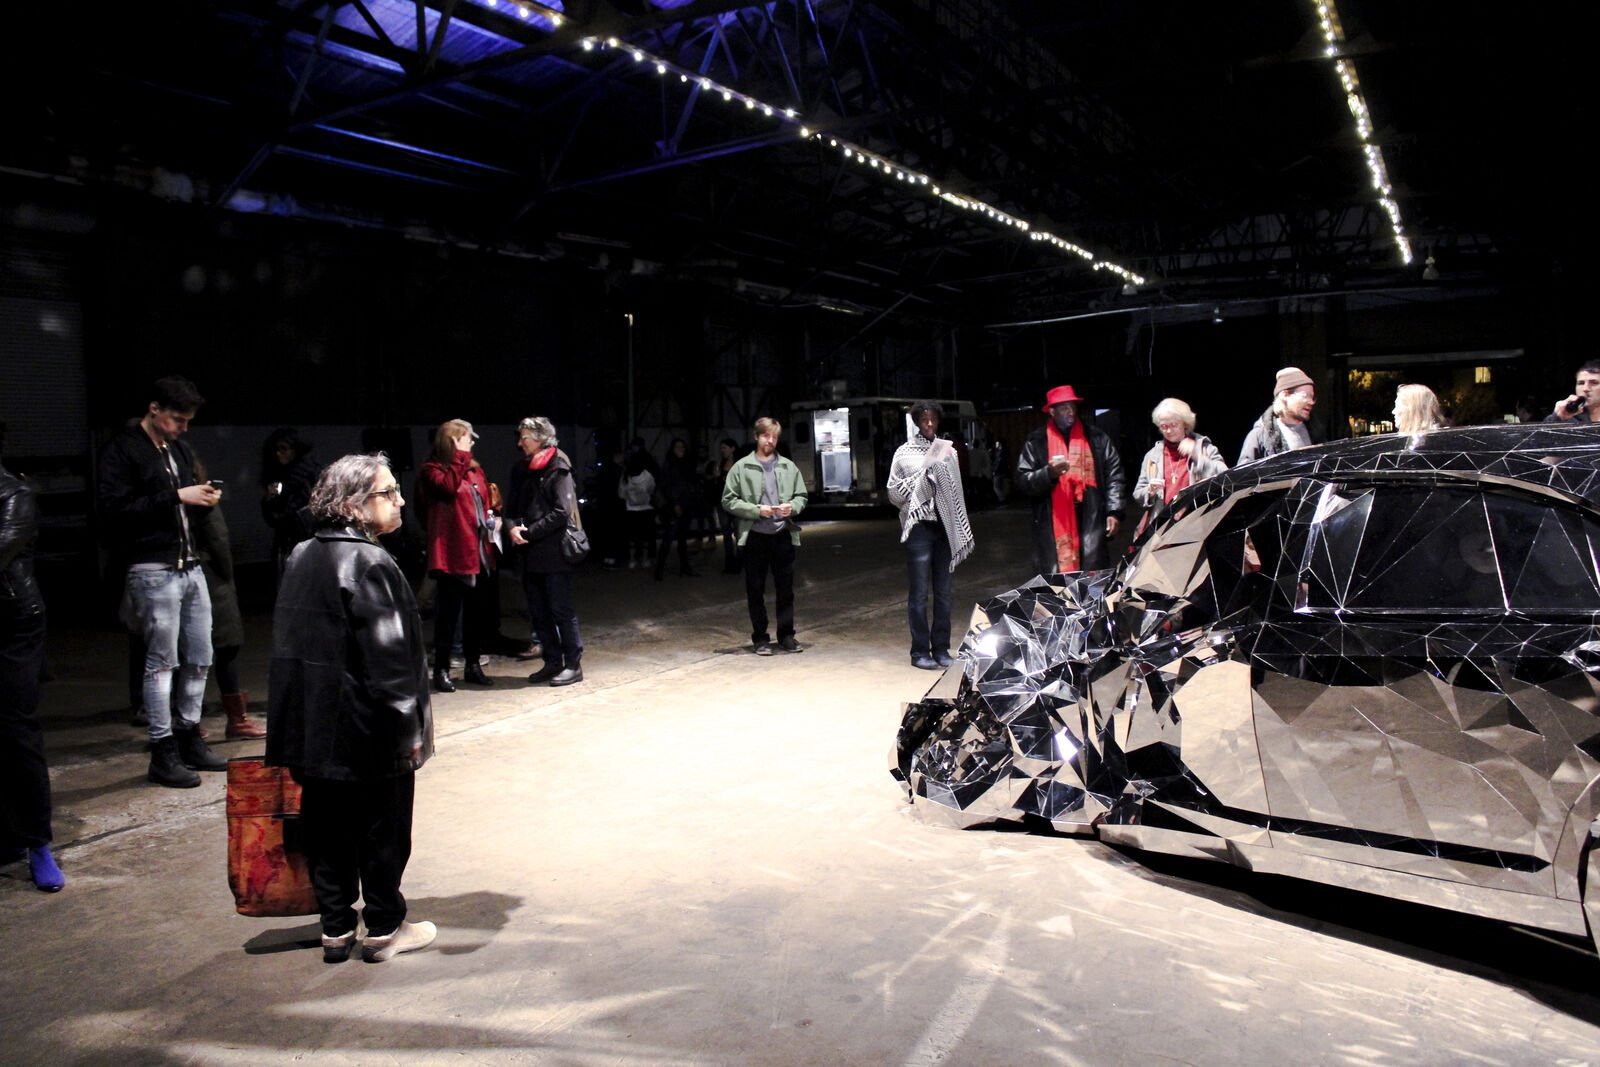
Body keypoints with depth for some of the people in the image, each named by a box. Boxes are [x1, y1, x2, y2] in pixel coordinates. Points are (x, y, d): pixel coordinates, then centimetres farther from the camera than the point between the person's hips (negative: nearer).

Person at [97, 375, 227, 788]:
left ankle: (189, 737, 24)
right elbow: (115, 509, -18)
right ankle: (163, 753, 7)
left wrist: (204, 500, 2)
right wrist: (176, 497, -20)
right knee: (162, 662, -2)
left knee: (199, 659, 11)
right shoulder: (122, 451, -7)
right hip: (153, 571, -7)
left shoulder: (180, 450, 16)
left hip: (190, 567, 7)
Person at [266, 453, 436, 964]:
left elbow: (292, 645, 13)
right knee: (383, 828, 8)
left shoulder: (301, 557, 7)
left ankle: (335, 929, 25)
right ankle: (383, 930, 20)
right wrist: (410, 729, -14)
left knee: (328, 826, 15)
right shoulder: (369, 563, -19)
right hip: (366, 730, -7)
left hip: (314, 727, 8)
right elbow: (389, 656, -21)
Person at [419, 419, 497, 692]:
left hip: (480, 554, 7)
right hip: (453, 554, -7)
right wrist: (460, 456, -19)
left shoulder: (475, 470, 16)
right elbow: (449, 487, -25)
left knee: (478, 613, 12)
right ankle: (441, 670, 7)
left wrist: (491, 517, 10)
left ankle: (473, 665, 24)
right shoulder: (433, 470, -4)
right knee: (448, 613, -2)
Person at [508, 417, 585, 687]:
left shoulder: (558, 470, -9)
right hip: (532, 555, 8)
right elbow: (518, 506, 15)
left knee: (561, 611, -2)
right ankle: (552, 662, 22)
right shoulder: (528, 471, 15)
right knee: (539, 613, 12)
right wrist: (514, 526, -7)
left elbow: (561, 512, -17)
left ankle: (573, 665, 6)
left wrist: (529, 533, -15)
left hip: (555, 554, -8)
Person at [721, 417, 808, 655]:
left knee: (786, 588, 8)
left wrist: (793, 506, -9)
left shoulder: (788, 466, 6)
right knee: (755, 589, 5)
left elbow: (801, 496, 13)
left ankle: (786, 635, 19)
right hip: (755, 536, -2)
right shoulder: (741, 467, -1)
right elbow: (728, 501, -2)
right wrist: (757, 510, -13)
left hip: (784, 535, 2)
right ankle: (760, 638, 15)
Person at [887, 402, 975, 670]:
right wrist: (922, 475, -8)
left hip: (945, 526, 3)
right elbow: (894, 493, 1)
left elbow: (956, 490, 13)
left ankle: (941, 648, 16)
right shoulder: (905, 453, 2)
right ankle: (920, 651, 5)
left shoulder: (947, 450, 9)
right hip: (919, 527, -3)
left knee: (943, 591, 7)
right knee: (919, 593, -2)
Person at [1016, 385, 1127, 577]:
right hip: (1053, 524, -1)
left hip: (1091, 519, 1)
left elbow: (1114, 475, 10)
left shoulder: (1096, 437, 12)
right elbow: (1023, 480, 4)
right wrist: (1049, 473, -14)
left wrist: (1113, 511, 1)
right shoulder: (1036, 442, 8)